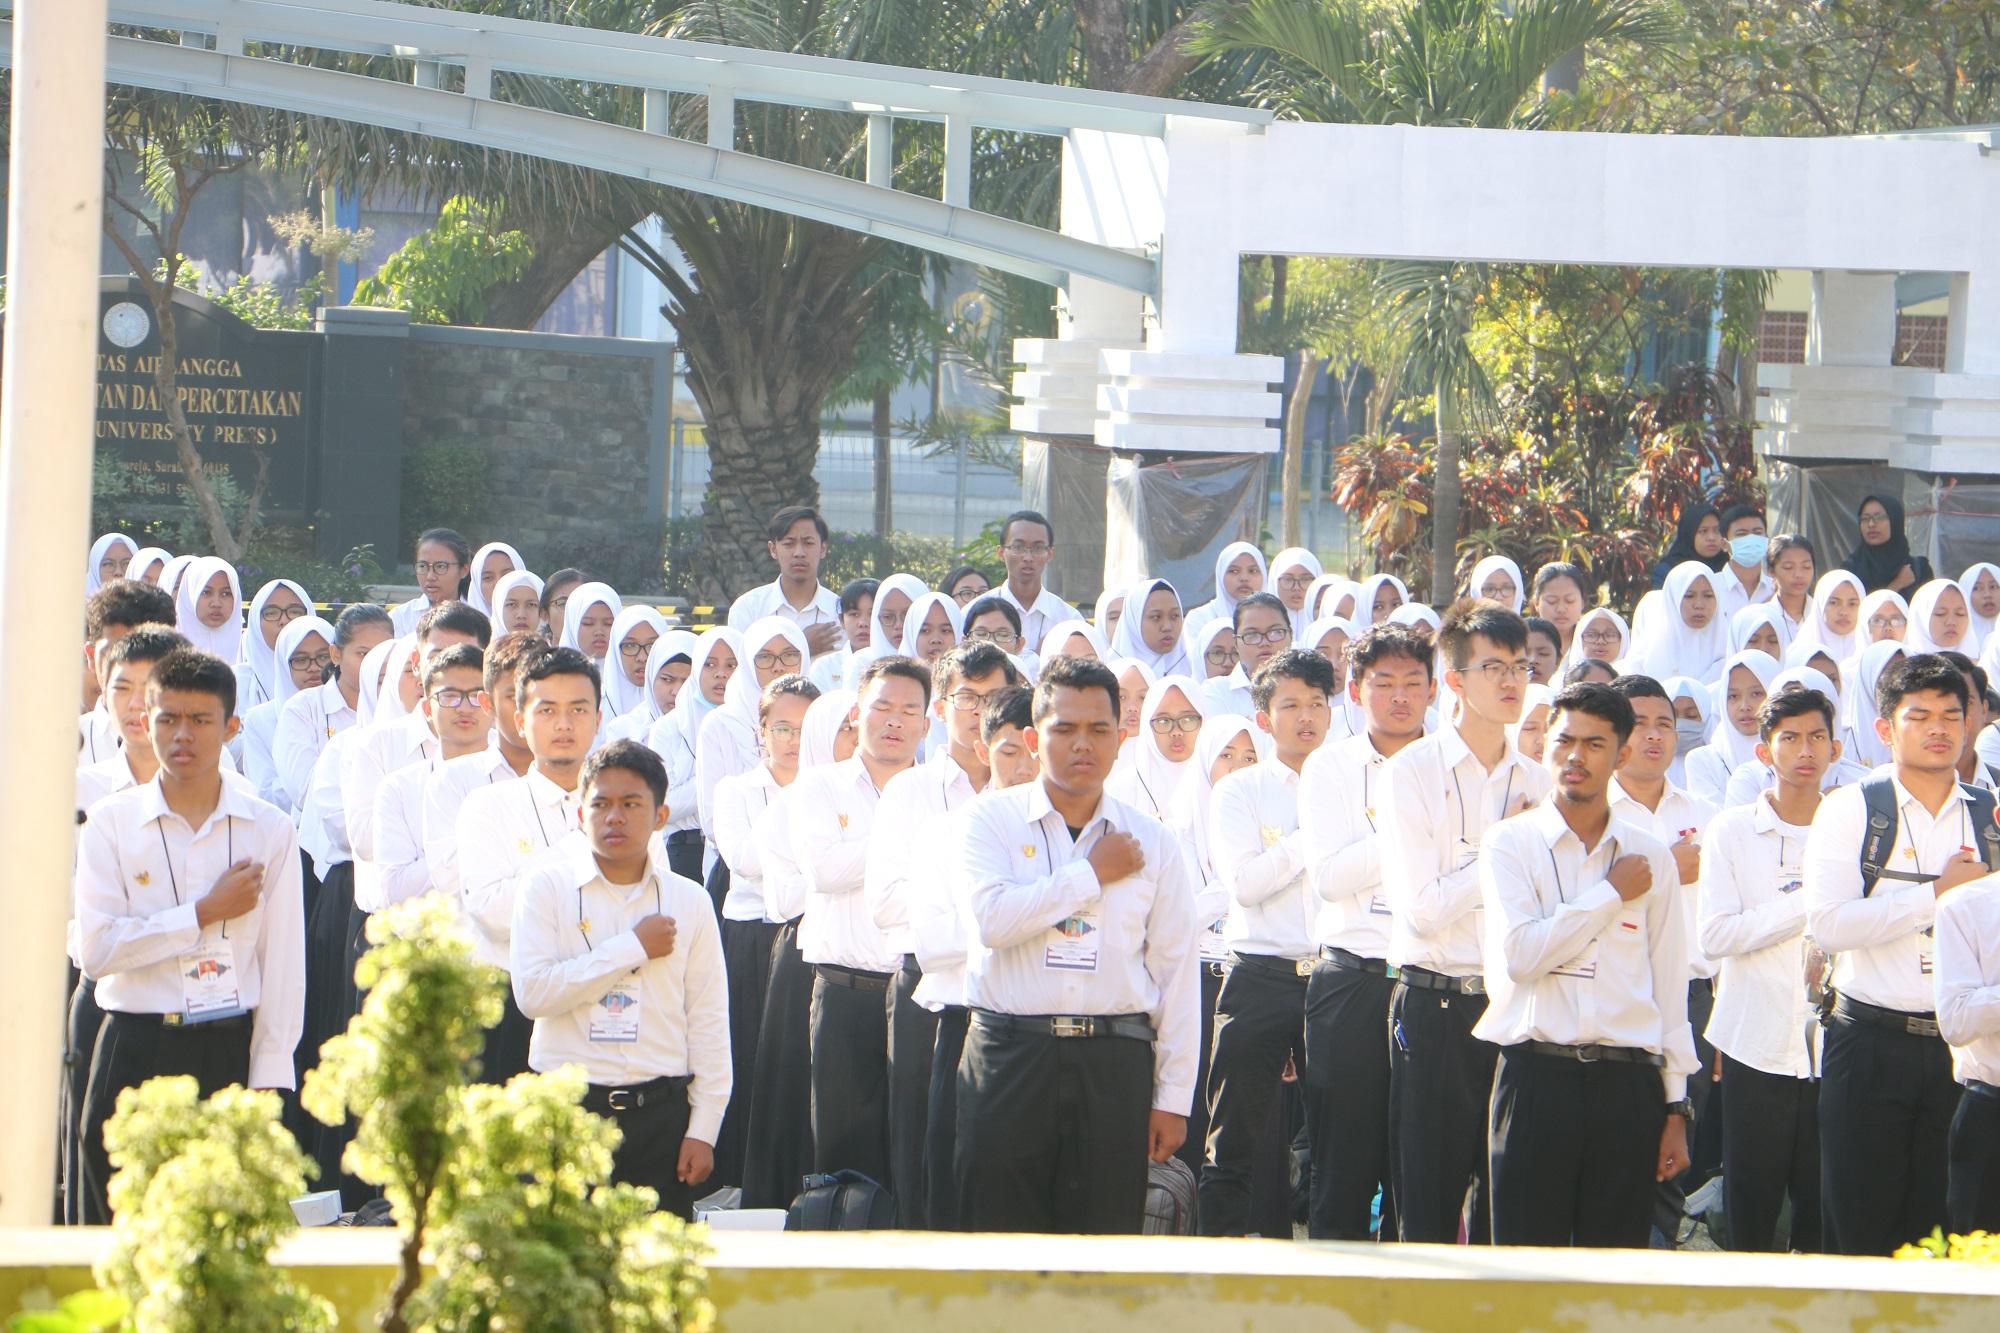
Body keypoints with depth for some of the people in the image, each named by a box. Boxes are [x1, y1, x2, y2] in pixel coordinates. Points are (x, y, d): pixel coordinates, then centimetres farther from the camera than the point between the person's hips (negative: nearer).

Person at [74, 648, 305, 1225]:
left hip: (230, 1048, 0)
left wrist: (266, 1084, -2)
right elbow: (96, 949, -8)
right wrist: (206, 913, -8)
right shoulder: (112, 822, 3)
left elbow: (284, 966, 4)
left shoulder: (268, 829, 5)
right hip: (136, 1050, 0)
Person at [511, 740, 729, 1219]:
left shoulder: (688, 901, 8)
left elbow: (708, 1021, 8)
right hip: (568, 1105, -1)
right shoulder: (547, 887, 3)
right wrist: (633, 947, -8)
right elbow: (532, 991, -11)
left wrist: (703, 1130, 1)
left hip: (659, 1114, 1)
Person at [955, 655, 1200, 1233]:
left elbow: (1176, 974, 9)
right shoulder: (991, 819, 5)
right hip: (1012, 1053, -1)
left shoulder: (1151, 843, 10)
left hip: (1115, 1061, 1)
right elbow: (993, 918, -13)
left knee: (1107, 1239, 0)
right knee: (1002, 1239, -2)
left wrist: (1173, 1098, 5)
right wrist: (1092, 872, -6)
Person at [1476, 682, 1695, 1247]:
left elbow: (1669, 987, 13)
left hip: (1627, 1082, 2)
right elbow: (1520, 954, -13)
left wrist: (1676, 1106, 9)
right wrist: (1612, 893, -5)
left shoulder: (1651, 858, 12)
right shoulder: (1510, 844, 3)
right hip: (1538, 1072, -2)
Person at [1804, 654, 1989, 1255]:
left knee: (1939, 1235, 3)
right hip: (1872, 1042, -2)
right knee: (1860, 1230, 0)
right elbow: (1828, 922, -12)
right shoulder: (1850, 810, 3)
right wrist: (1938, 892, -11)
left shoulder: (1988, 818, 10)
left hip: (1962, 1047, 2)